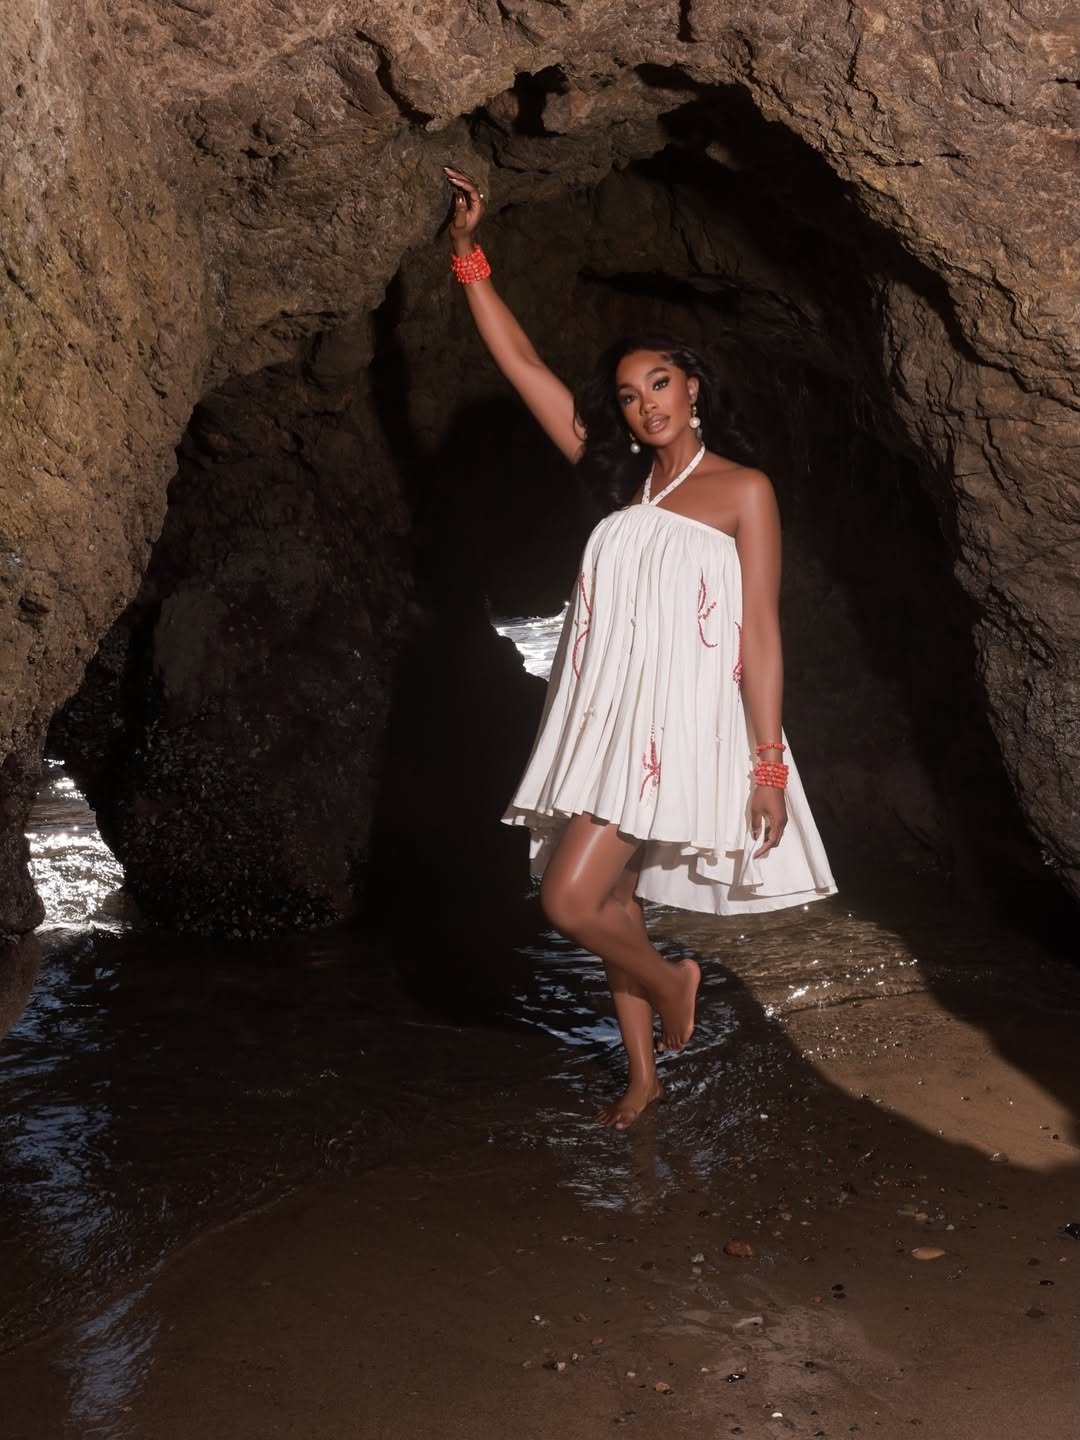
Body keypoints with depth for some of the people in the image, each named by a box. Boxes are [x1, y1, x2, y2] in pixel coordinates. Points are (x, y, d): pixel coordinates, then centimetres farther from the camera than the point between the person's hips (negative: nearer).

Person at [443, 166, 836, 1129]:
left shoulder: (742, 491, 0)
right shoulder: (626, 482, 14)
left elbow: (761, 634, -5)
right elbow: (520, 362, 12)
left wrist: (768, 762, -12)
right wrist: (467, 253, 7)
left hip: (682, 722, -6)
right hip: (609, 719, 6)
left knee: (572, 900, -14)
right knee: (613, 901, 10)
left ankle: (667, 980, 15)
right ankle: (644, 1075, 26)